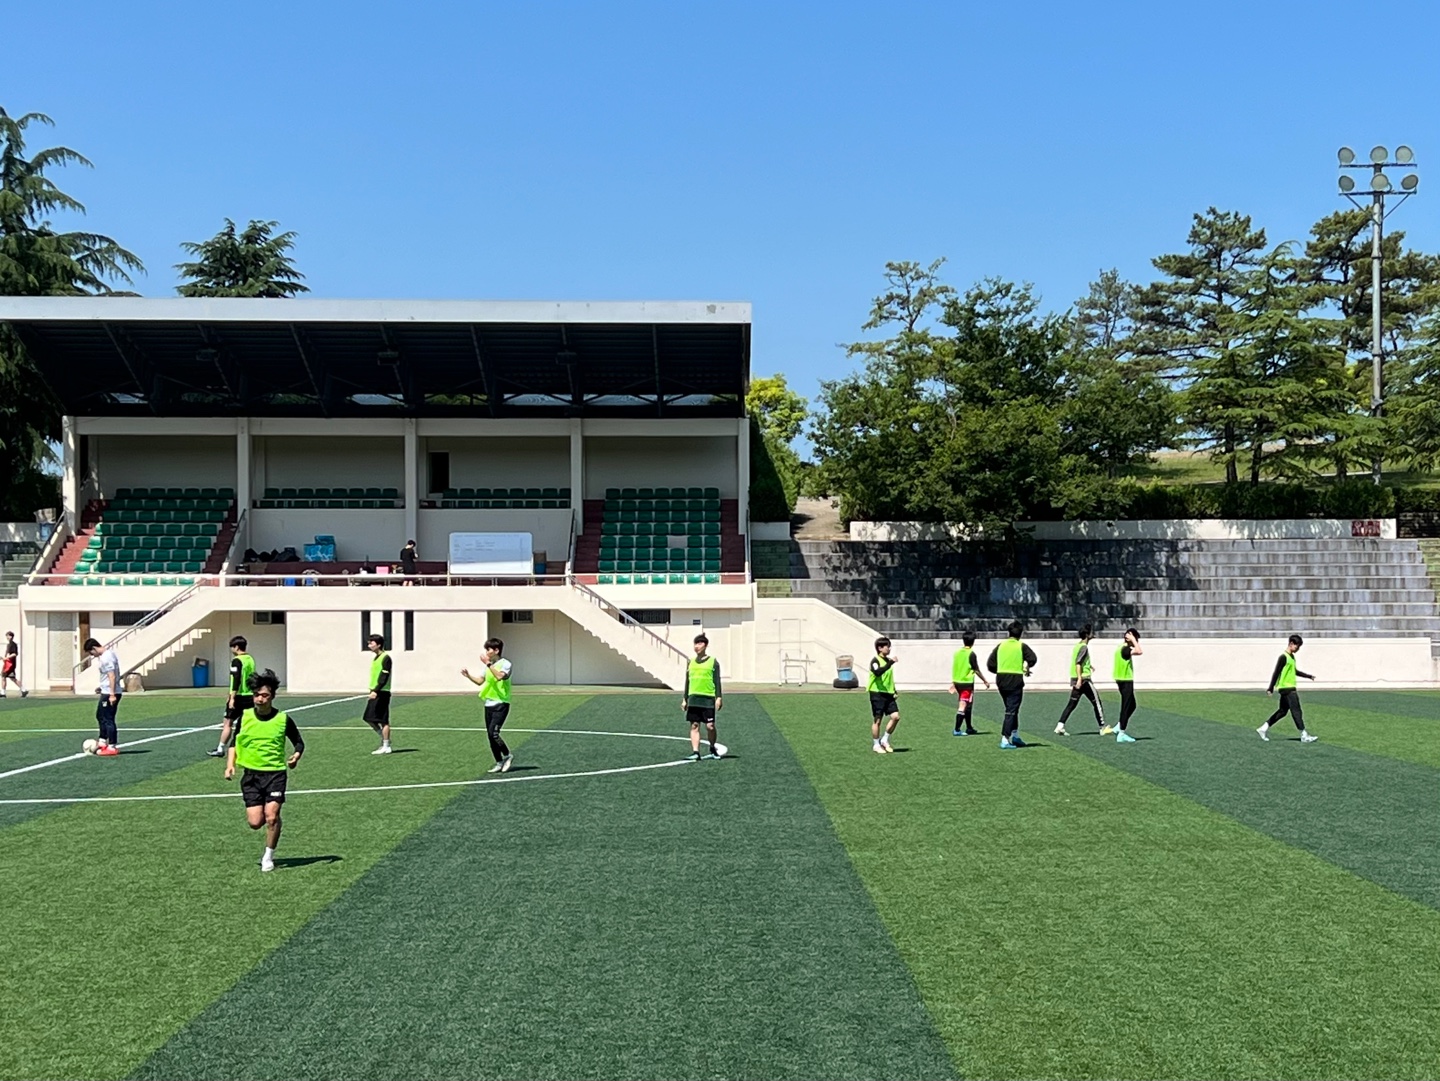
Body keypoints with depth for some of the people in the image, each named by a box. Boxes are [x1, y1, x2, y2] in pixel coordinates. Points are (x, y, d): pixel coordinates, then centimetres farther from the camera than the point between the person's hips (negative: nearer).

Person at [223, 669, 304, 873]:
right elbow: (234, 743, 14)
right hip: (251, 774, 2)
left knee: (271, 816, -15)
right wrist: (230, 765, 0)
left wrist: (296, 756, -10)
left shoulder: (283, 719, -2)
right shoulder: (244, 717, 3)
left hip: (275, 773, -2)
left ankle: (268, 856, 6)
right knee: (255, 822, -6)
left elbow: (299, 742, 10)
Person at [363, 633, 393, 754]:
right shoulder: (376, 658, 17)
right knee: (369, 718, 9)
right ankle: (384, 739, 21)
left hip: (382, 693, -10)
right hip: (374, 693, 10)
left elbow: (384, 677, -20)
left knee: (383, 720, -6)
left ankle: (386, 746, -1)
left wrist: (376, 691, -26)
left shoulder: (385, 658, -12)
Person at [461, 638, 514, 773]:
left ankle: (507, 756, 0)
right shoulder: (489, 665, 15)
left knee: (493, 733, -18)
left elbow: (499, 676, -29)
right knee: (490, 735, 6)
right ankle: (499, 763, 15)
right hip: (488, 704, 8)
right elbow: (480, 682, 20)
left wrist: (488, 664, -29)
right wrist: (468, 676, 6)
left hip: (501, 704, -8)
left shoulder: (505, 664, -9)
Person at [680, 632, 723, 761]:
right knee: (694, 725, -1)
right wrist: (684, 699, 14)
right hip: (693, 699, 4)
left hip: (708, 699, -4)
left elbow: (717, 682, 0)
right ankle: (695, 752, -1)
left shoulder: (713, 662, 2)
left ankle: (713, 749, 20)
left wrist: (718, 698, -7)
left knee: (710, 726, -2)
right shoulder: (691, 662, 13)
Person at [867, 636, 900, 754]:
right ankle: (876, 745, 12)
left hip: (888, 694, 7)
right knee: (877, 720, -1)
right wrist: (890, 663, -37)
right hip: (877, 693, -7)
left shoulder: (888, 660, 14)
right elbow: (878, 672, -33)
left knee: (896, 716, -5)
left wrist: (894, 691, 18)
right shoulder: (875, 660, -11)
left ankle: (885, 740, 11)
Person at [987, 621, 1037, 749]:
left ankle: (1015, 735, 28)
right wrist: (1027, 668, 1)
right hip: (1015, 680, -5)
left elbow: (990, 664, 3)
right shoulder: (1021, 646, -4)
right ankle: (1005, 740, -8)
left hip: (1001, 680, 5)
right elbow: (1032, 658, -18)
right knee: (1011, 710, -2)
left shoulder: (1000, 646, 7)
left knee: (1011, 708, 21)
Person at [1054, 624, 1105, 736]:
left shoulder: (1078, 645, 14)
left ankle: (1060, 726, -5)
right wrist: (1080, 679, -30)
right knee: (1096, 702, 4)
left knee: (1072, 704, 6)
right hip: (1084, 679, -9)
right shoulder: (1084, 647, -14)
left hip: (1075, 680, 9)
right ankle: (1102, 728, 10)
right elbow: (1078, 663, -24)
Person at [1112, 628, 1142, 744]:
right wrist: (1133, 639, -25)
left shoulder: (1121, 648, 11)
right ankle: (1121, 734, 1)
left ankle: (1119, 728, 19)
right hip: (1126, 682, -10)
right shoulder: (1125, 649, -19)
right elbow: (1139, 652, -35)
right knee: (1126, 708, -3)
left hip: (1122, 681, 10)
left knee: (1131, 706, 18)